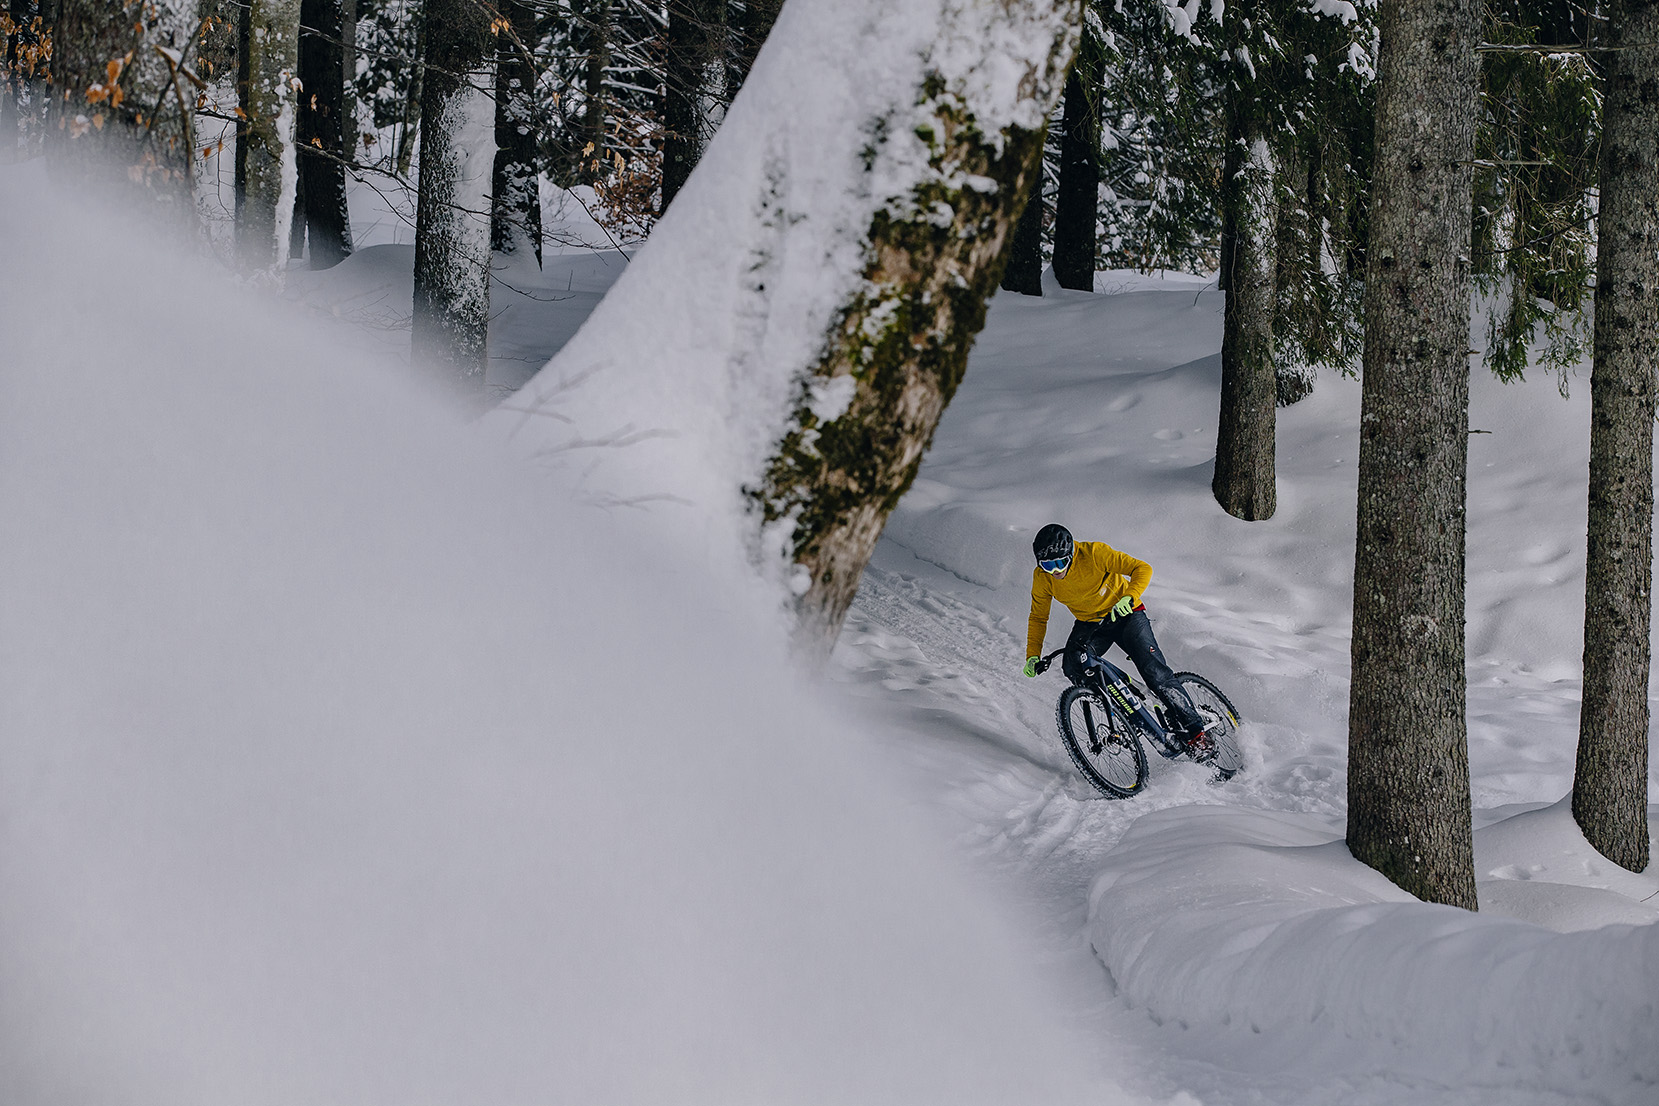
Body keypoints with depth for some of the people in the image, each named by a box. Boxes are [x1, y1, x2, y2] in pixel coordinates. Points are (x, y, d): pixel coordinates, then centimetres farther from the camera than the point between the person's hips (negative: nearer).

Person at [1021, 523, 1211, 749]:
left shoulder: (1094, 553, -27)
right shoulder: (1042, 578, -13)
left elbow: (1142, 569, -27)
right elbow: (1038, 617, 0)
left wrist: (1129, 597, -44)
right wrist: (1032, 656, -11)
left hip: (1125, 614, -4)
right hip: (1089, 624, 4)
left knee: (1155, 672, -18)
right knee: (1072, 667, -23)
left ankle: (1194, 732, -10)